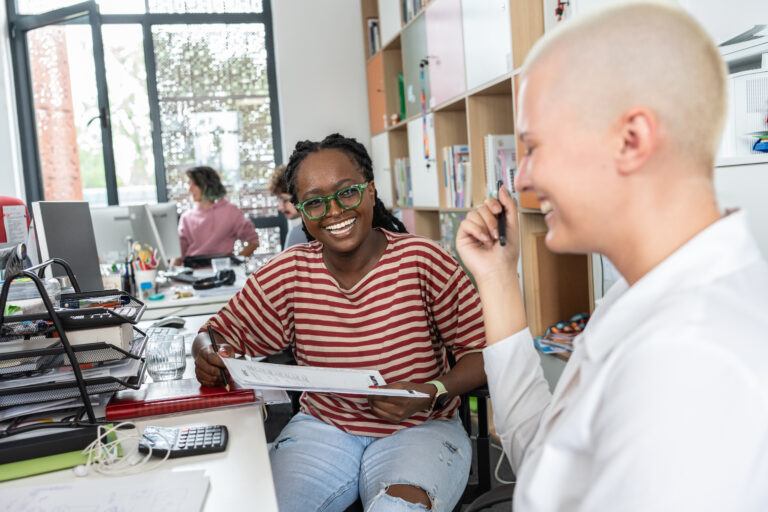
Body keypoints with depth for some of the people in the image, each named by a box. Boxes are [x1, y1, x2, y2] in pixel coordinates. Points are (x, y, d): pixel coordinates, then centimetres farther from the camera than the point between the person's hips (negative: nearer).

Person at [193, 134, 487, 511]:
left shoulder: (422, 261, -11)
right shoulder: (288, 273, -2)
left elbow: (482, 352, -9)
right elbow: (219, 334, 4)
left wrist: (433, 392, -26)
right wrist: (210, 359, -19)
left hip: (419, 430, -2)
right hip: (323, 426, 3)